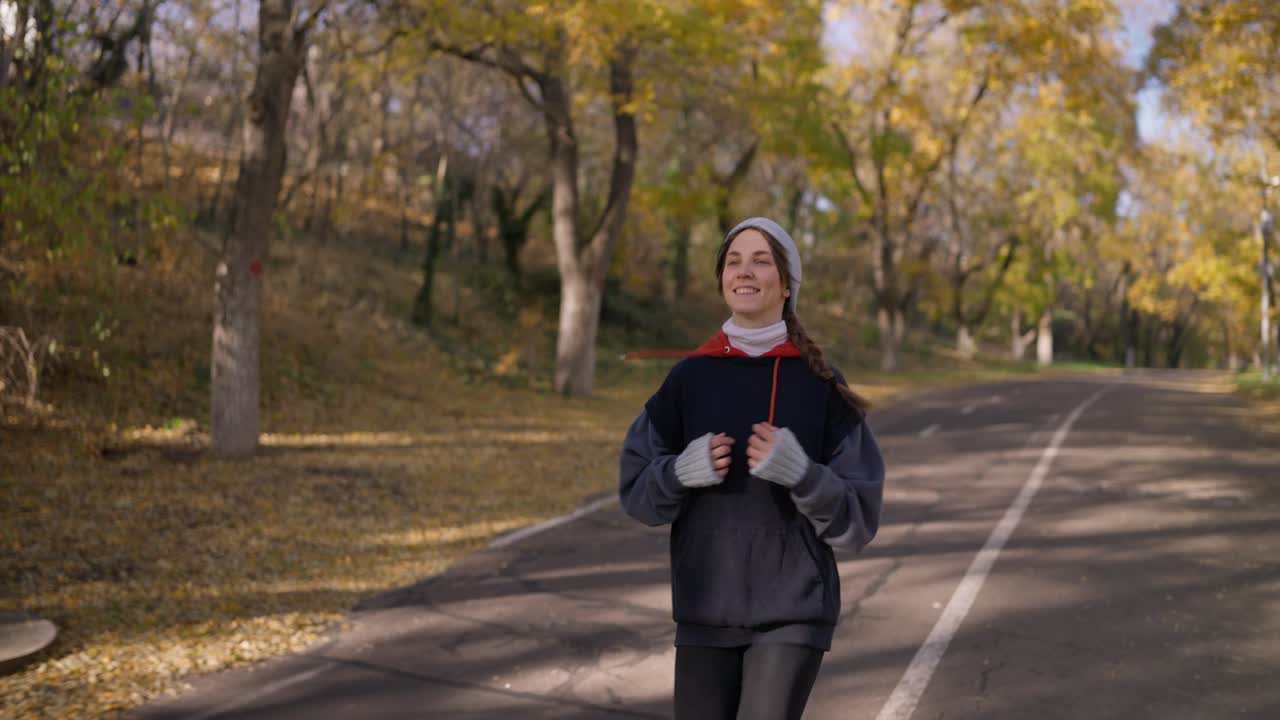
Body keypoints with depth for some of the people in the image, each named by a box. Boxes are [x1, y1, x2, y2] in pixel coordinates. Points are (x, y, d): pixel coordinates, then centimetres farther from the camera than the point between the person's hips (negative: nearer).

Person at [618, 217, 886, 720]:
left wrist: (799, 473, -21)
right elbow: (636, 490, 6)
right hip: (705, 612, 2)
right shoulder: (690, 378, 2)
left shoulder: (821, 386, -3)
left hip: (792, 613, -2)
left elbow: (857, 518, -4)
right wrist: (682, 471, -14)